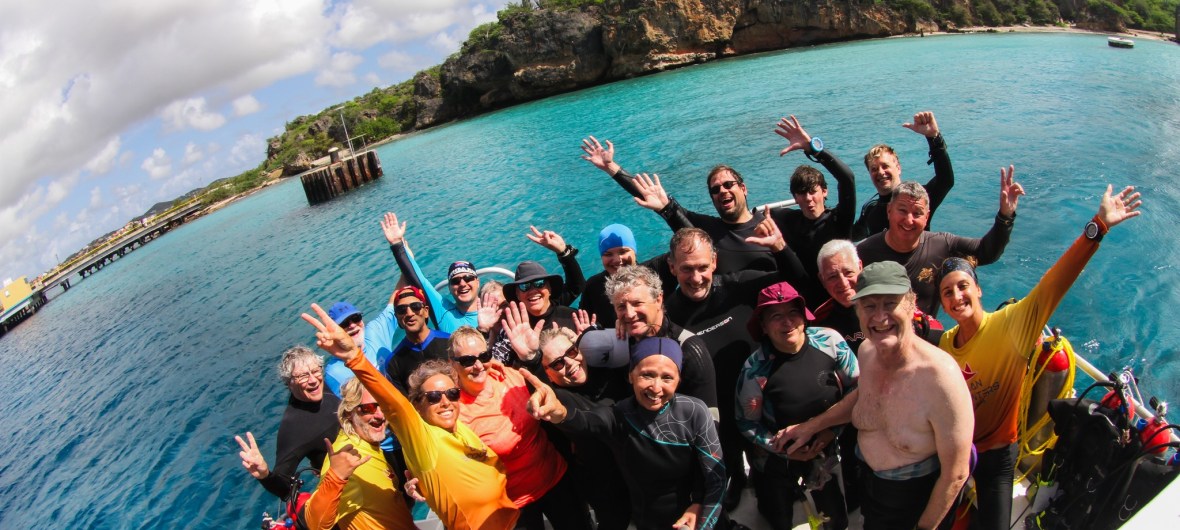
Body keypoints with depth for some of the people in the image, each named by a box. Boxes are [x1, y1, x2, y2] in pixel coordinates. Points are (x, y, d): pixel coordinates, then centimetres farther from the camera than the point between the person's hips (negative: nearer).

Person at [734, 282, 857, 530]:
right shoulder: (755, 369, -21)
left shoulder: (830, 341, -17)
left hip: (831, 449, 2)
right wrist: (785, 451, -15)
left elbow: (856, 386, -3)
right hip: (780, 457, -2)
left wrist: (834, 429, -10)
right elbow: (748, 423, -10)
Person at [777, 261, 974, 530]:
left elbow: (956, 474, -22)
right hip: (871, 485, 6)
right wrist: (812, 425, 10)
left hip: (921, 499, -5)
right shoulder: (866, 351, -12)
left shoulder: (940, 376, -32)